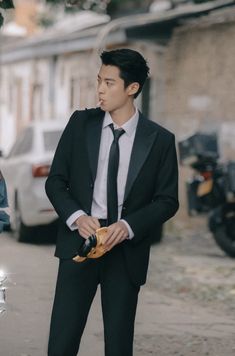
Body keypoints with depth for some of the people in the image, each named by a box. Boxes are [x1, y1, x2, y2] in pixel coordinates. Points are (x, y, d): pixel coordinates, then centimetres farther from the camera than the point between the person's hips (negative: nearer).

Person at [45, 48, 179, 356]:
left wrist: (129, 226, -15)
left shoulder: (160, 140, -1)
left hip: (127, 250, 0)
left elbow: (167, 200, 1)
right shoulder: (81, 123, 2)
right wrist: (76, 217, -13)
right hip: (80, 242, 1)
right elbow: (55, 181, 5)